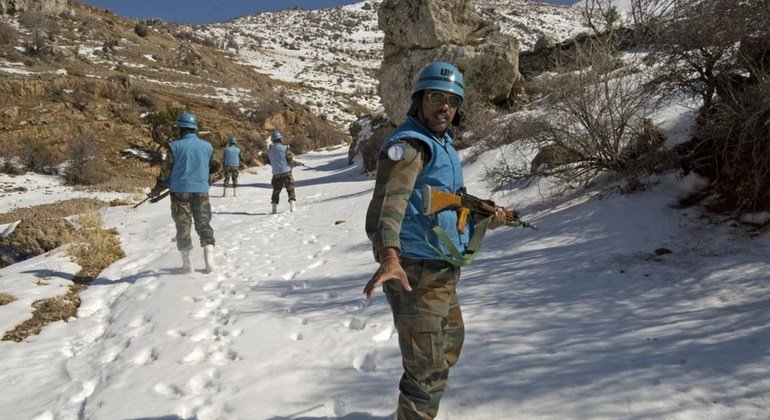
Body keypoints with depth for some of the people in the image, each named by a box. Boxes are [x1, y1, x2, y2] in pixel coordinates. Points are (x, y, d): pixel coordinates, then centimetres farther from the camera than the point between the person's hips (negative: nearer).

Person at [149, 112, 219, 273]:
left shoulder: (175, 146, -6)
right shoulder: (207, 146, 2)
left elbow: (166, 170, -1)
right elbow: (215, 166, 14)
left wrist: (158, 188, 13)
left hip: (180, 191, -2)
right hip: (201, 191, 2)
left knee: (183, 225, 7)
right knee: (203, 223, 10)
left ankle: (187, 262, 9)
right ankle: (209, 256, -2)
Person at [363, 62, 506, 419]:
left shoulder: (443, 144, 14)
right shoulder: (407, 144, -17)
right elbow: (388, 201, -34)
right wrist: (388, 256, -50)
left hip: (443, 273, 11)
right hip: (416, 274, -11)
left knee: (449, 345, 30)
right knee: (428, 372, -6)